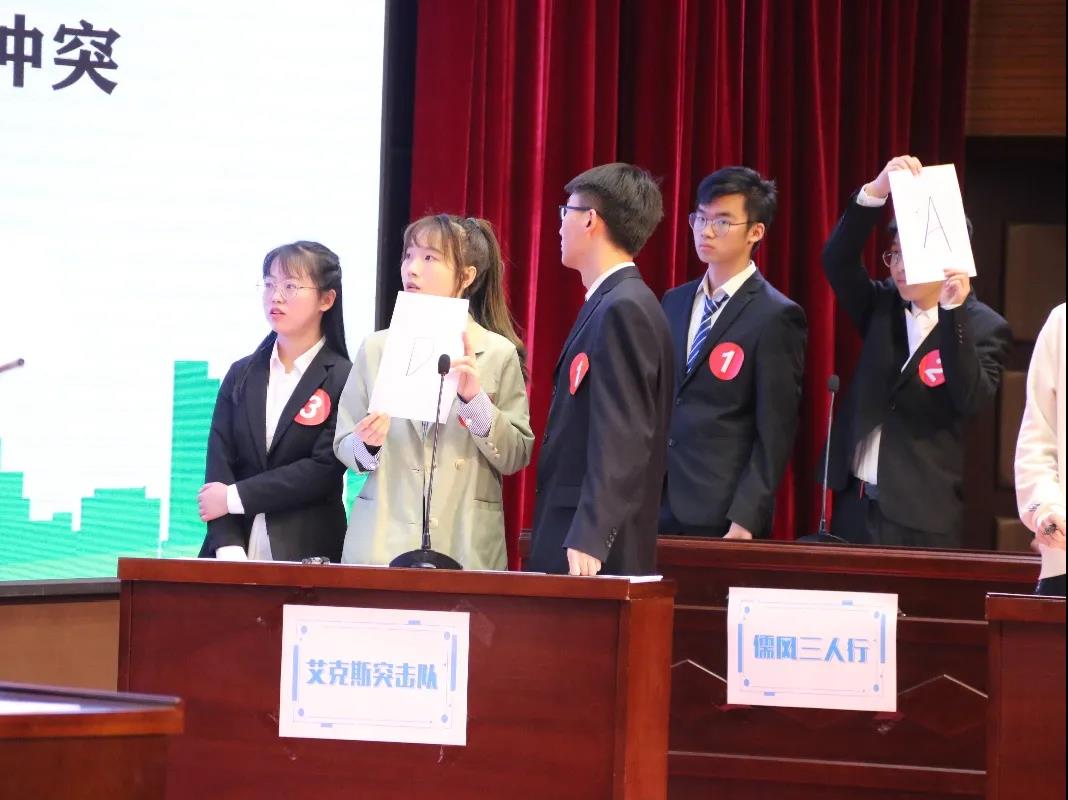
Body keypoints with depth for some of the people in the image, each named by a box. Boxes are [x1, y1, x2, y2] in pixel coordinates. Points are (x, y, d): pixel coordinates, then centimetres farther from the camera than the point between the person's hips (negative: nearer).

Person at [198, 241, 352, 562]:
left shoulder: (343, 380, 0)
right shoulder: (241, 375, 14)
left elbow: (324, 469, -9)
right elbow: (219, 463, 4)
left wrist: (235, 497, -8)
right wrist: (229, 548, -10)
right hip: (237, 550, 3)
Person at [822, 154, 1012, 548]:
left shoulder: (983, 328, -3)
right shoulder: (882, 305, 9)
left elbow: (971, 399, -19)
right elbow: (837, 261, -7)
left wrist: (953, 311, -27)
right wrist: (876, 191, -19)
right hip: (856, 502, 4)